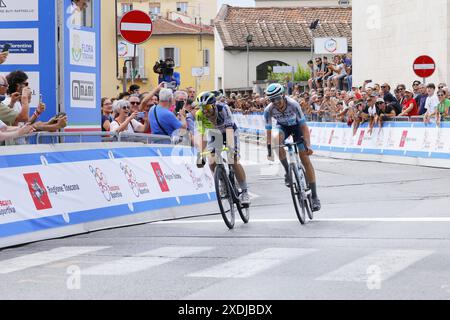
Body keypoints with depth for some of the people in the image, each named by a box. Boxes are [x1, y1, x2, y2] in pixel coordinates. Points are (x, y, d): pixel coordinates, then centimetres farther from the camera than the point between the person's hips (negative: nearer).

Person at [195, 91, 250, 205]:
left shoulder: (223, 109, -35)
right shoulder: (200, 114, -27)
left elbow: (229, 129, -41)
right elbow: (201, 134, -29)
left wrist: (231, 148, -53)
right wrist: (200, 154, -39)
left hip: (230, 132, -3)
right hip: (214, 133, 3)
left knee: (234, 162, -17)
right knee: (212, 162, -15)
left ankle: (245, 192, -8)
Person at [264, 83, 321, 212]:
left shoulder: (293, 105, -34)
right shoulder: (269, 110, -27)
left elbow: (304, 126, -32)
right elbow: (269, 131, -19)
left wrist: (308, 145, -40)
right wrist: (269, 148, -29)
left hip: (296, 125, -2)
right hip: (282, 126, 2)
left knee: (305, 159, -12)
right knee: (277, 139, -36)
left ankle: (314, 197, -8)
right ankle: (288, 172, -15)